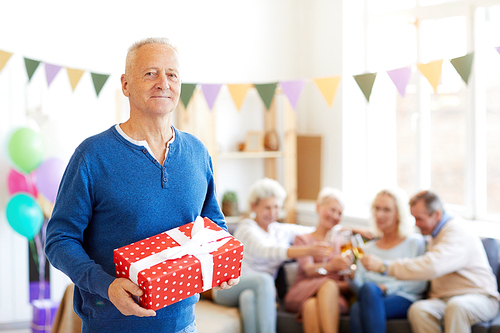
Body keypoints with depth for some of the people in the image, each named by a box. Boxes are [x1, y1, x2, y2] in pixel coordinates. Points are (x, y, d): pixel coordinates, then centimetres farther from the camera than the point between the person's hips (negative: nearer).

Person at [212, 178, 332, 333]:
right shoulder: (246, 227, -5)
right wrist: (307, 251, -38)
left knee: (249, 296, -34)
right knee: (264, 279, -35)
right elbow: (265, 251, -25)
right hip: (231, 287, -4)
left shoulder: (282, 231, 15)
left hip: (261, 290, 4)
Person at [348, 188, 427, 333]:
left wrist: (386, 287, -12)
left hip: (404, 300, -4)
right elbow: (358, 285, 16)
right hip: (369, 299, 4)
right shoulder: (369, 247, 26)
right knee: (357, 310, -35)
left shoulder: (414, 242, 11)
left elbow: (419, 284, -1)